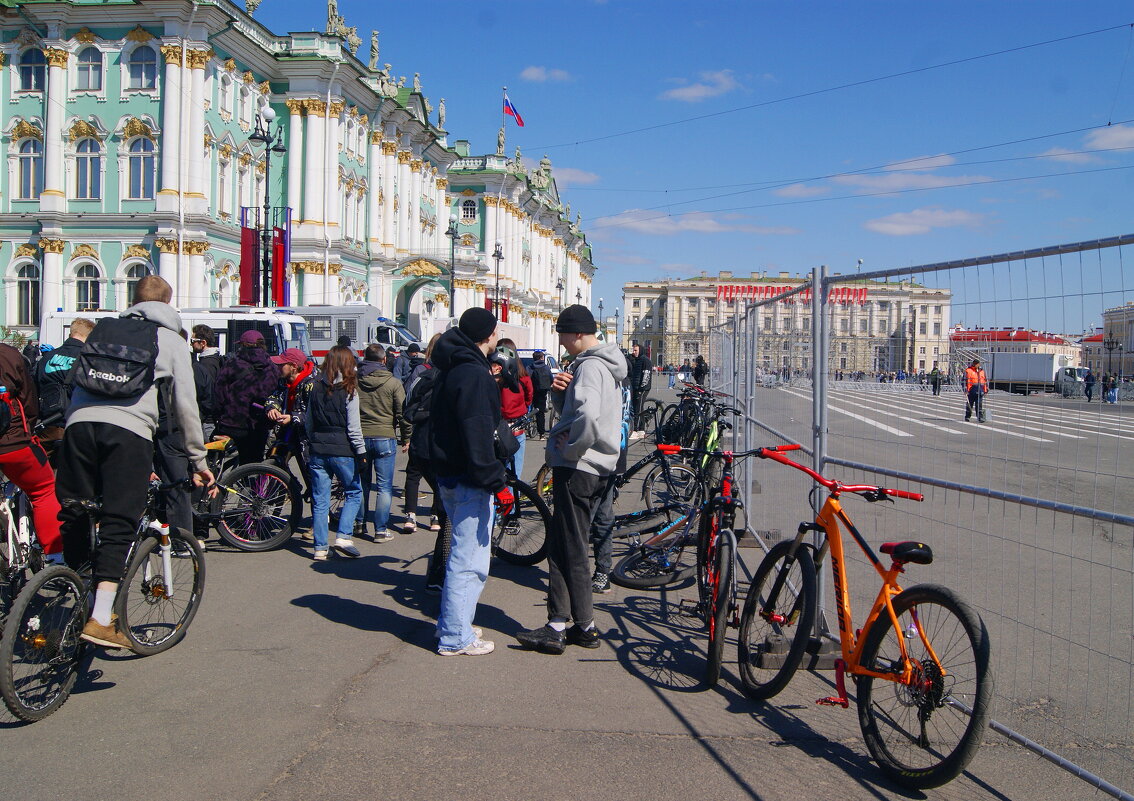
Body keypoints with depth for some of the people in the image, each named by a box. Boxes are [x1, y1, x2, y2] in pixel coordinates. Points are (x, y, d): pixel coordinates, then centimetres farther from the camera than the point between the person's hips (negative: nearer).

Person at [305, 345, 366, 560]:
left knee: (320, 500, 8)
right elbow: (353, 426, -11)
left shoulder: (317, 387, 5)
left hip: (318, 449, 4)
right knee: (354, 492, 13)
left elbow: (308, 421, 11)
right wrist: (361, 452, -6)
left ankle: (320, 547, 11)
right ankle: (343, 536, 0)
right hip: (342, 450, -4)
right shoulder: (348, 390, -9)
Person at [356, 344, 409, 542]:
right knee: (385, 487, 2)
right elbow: (402, 412, -6)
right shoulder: (393, 383, -6)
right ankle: (381, 530, 1)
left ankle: (360, 523, 27)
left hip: (359, 438, 3)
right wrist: (406, 438, 5)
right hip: (385, 438, -3)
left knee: (362, 483, 18)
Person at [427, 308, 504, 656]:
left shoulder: (451, 371, 14)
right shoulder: (474, 375, -18)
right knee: (469, 561, -2)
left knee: (463, 555, 21)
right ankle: (455, 637, 4)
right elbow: (478, 435, -24)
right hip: (469, 482, -10)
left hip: (449, 475, 11)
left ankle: (452, 624, 30)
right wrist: (496, 482, -23)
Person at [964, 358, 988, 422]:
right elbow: (966, 380, -7)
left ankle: (980, 417, -4)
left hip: (980, 390, 4)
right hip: (971, 389, -4)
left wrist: (986, 388, 18)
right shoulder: (968, 370, -1)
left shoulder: (981, 371, 17)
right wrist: (965, 389, -14)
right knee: (969, 404, 5)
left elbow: (985, 380, 23)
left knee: (979, 405, -2)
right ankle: (967, 417, 17)